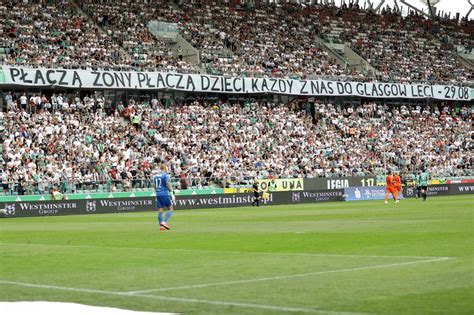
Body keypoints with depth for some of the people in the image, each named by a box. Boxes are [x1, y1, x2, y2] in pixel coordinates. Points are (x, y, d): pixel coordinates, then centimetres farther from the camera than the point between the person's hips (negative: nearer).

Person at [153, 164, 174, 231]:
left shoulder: (155, 176, 13)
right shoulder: (165, 175, -8)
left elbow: (155, 186, 16)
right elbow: (167, 184, -14)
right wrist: (171, 191, -3)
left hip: (158, 194, 7)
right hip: (164, 193, -7)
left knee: (160, 210, 7)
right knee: (170, 208, 2)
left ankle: (161, 225, 5)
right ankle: (164, 222, -13)